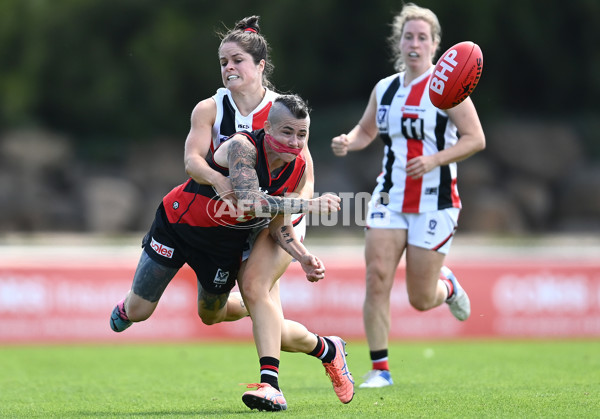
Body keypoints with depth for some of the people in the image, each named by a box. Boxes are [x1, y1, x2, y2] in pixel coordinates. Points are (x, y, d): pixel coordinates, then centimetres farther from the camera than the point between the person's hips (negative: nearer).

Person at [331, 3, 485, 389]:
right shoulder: (385, 89, 8)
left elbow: (476, 139, -10)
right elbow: (366, 131, 21)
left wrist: (434, 160, -23)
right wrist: (347, 142, -1)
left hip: (435, 203, -4)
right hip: (390, 198, 4)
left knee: (421, 300, -1)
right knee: (377, 277, -14)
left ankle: (447, 285, 37)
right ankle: (380, 369, -6)